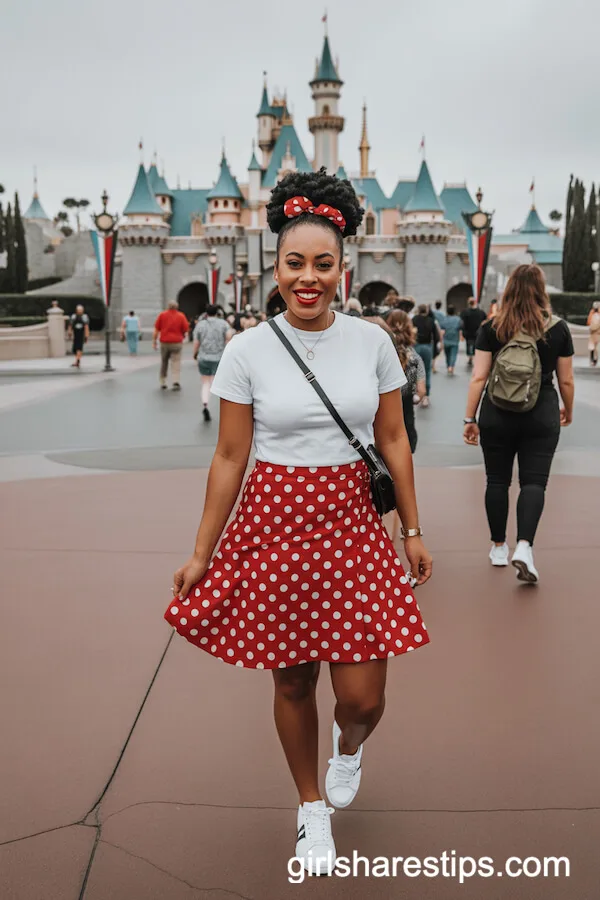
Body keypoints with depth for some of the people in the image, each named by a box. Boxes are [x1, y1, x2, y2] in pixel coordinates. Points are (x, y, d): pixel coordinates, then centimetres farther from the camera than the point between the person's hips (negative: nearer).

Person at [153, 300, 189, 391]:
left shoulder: (162, 315, 0)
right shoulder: (181, 316, -2)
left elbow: (156, 330, -1)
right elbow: (185, 331, 0)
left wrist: (154, 341, 6)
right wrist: (183, 337, 20)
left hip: (164, 342, 2)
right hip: (177, 343, -2)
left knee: (164, 363, 15)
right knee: (176, 363, -1)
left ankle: (163, 383, 19)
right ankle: (176, 381, -17)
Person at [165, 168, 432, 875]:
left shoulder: (372, 341, 0)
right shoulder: (247, 351, -5)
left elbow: (393, 440, 7)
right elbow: (230, 457, -1)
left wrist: (412, 530, 8)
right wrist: (200, 554, 1)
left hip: (353, 524, 1)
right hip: (275, 525, 0)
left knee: (362, 697, 1)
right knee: (293, 683, 13)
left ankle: (350, 747, 41)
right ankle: (311, 807, 40)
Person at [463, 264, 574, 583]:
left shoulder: (491, 329, -3)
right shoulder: (558, 329, -1)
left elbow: (478, 378, -5)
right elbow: (566, 380, 5)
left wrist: (470, 418, 2)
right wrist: (568, 410, 22)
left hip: (497, 416, 1)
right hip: (541, 417, 0)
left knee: (497, 480, 13)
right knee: (534, 482, 2)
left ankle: (498, 547, 23)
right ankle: (524, 546, -16)